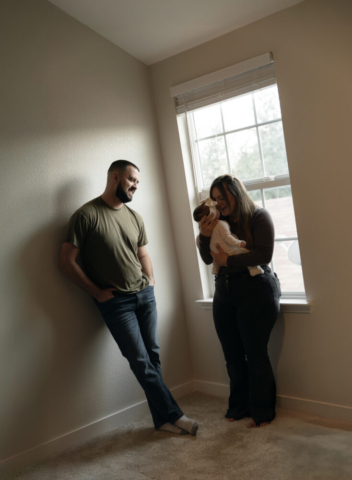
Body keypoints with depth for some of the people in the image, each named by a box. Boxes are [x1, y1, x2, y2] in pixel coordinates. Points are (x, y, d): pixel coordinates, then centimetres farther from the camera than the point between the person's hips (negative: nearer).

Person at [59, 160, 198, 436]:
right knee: (141, 362, -5)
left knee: (152, 358, 7)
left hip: (145, 295, 6)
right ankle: (174, 414, 9)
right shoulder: (87, 215, -10)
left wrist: (150, 283, 8)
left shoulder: (135, 217, 10)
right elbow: (67, 261, -10)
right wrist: (97, 292, -9)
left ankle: (163, 419, 19)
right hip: (116, 302, -5)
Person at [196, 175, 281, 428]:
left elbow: (264, 254, -15)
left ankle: (262, 412, 13)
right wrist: (205, 236, -7)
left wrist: (229, 260, -16)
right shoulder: (219, 222, 11)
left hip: (257, 292, -5)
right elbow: (209, 259, 10)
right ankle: (239, 407, 24)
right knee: (233, 356, 9)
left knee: (255, 355, -1)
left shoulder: (259, 217, -4)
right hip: (225, 293, 5)